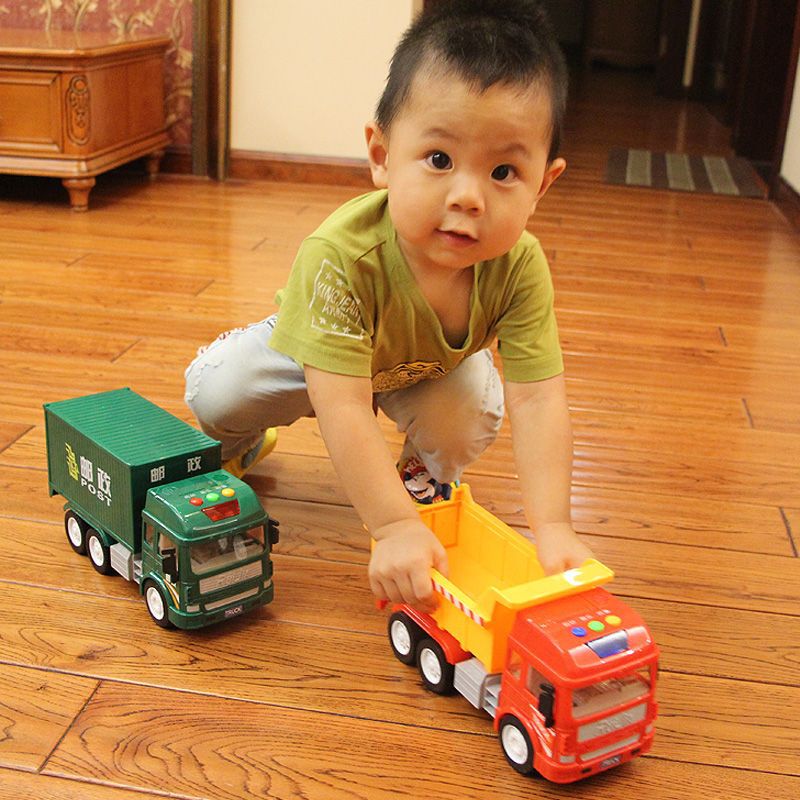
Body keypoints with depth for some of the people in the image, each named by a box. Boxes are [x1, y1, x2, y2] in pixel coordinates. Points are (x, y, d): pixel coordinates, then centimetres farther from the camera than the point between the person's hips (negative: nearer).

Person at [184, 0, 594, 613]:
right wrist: (394, 527, -53)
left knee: (474, 411, -24)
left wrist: (552, 528, -45)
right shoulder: (339, 257, -47)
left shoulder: (519, 268, -36)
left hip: (431, 365, 2)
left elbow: (538, 400, -35)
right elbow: (344, 408, -48)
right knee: (214, 392, -18)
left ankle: (427, 474, 13)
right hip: (316, 351, -2)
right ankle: (240, 443, 22)